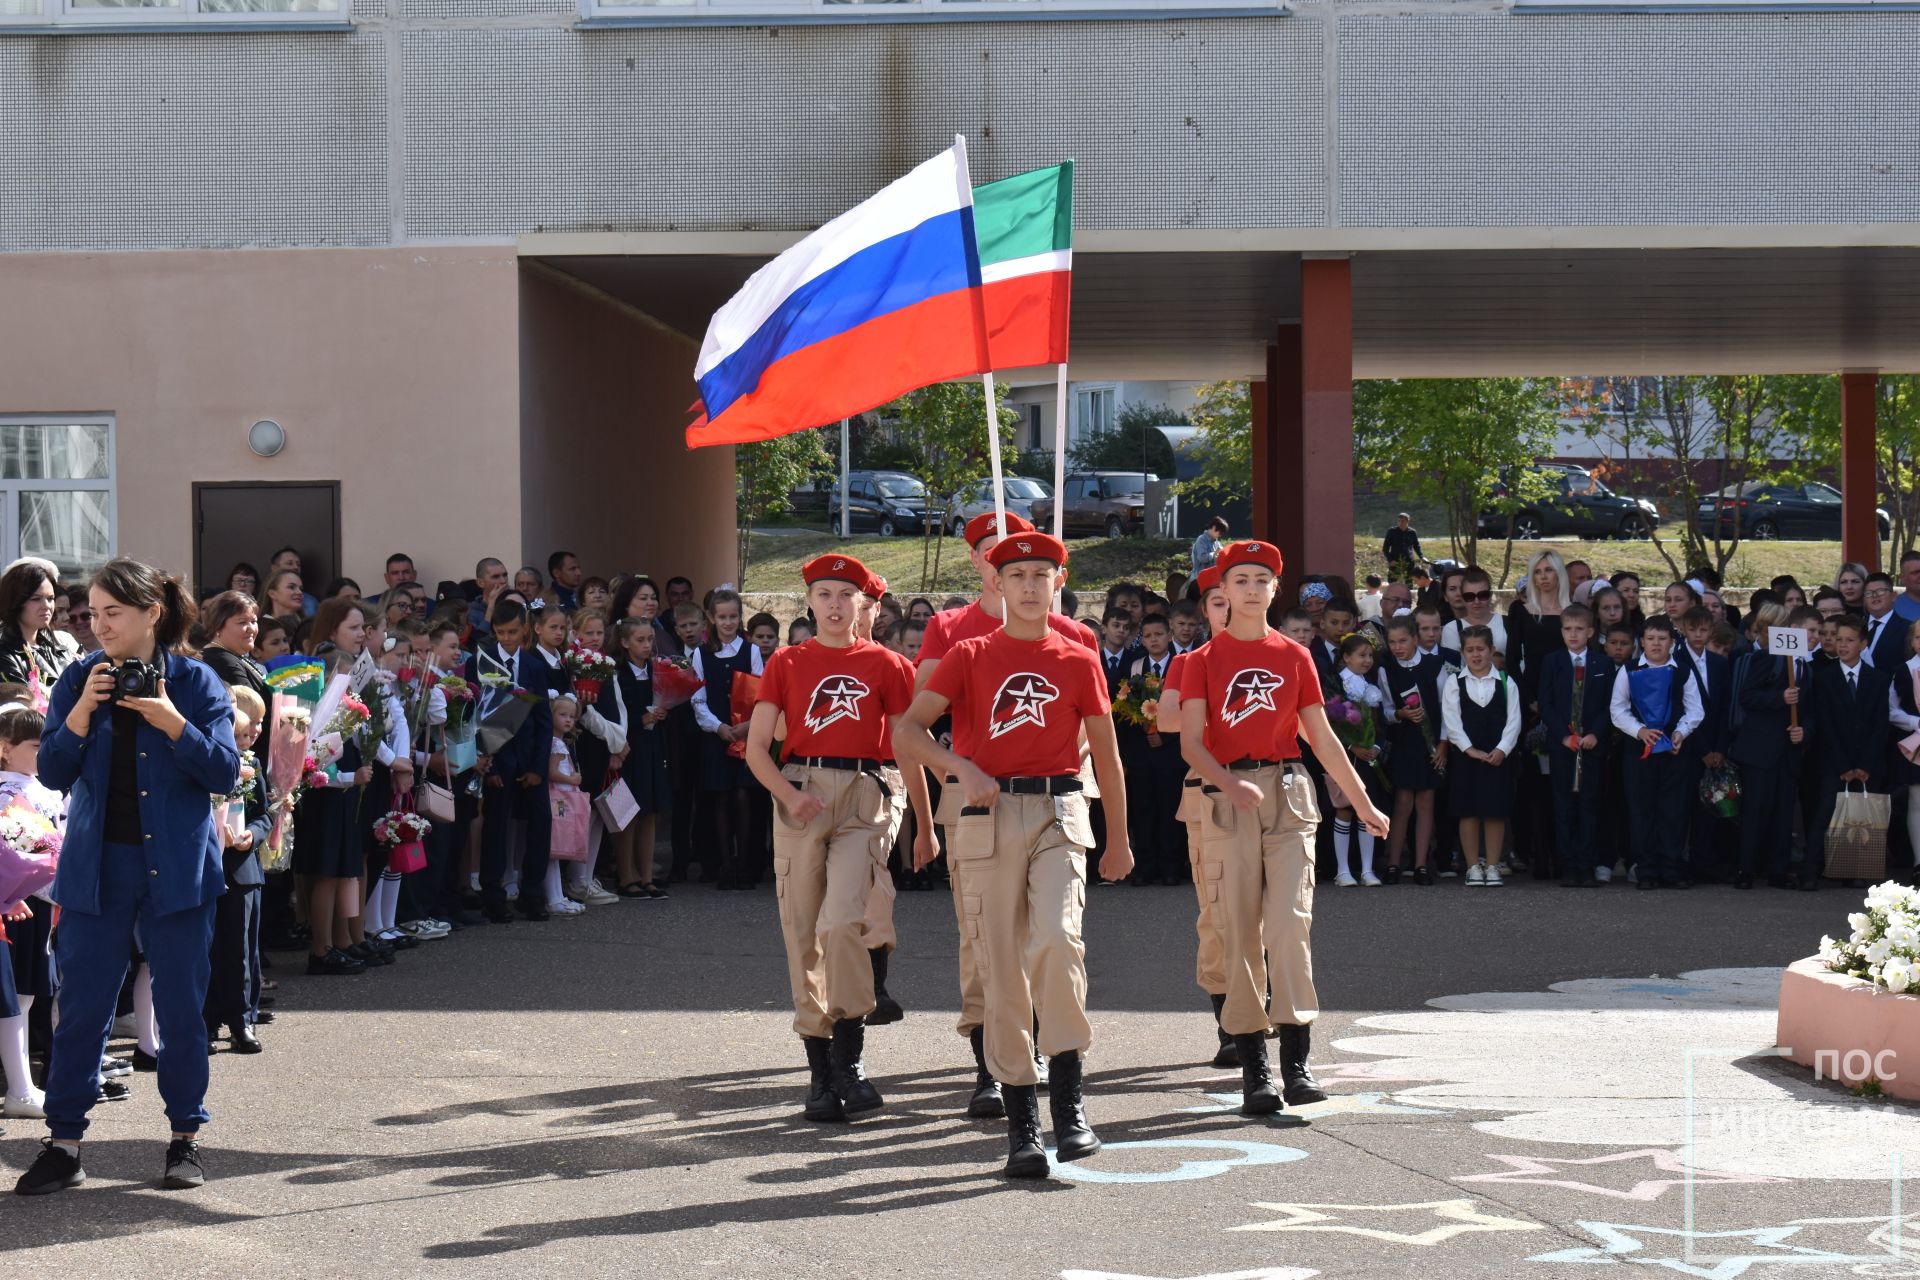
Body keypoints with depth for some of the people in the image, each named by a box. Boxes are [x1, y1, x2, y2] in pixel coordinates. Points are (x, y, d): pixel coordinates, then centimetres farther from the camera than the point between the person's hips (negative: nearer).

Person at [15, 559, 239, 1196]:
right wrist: (81, 711, -17)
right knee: (81, 1006, 2)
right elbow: (52, 771, -3)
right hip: (96, 865, 1)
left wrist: (174, 724, -20)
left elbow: (225, 772, -7)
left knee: (181, 1006, 5)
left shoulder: (195, 682, -2)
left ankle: (185, 1137, 17)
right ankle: (63, 1142, 9)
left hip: (177, 866, -1)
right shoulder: (79, 679, 3)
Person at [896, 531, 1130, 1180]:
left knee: (1056, 938, -23)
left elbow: (1106, 754, 17)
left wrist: (1119, 839, 19)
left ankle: (1069, 1102, -12)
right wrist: (960, 767, -19)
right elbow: (907, 732, -1)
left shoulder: (1079, 662, 9)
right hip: (989, 816, 1)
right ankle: (1021, 1123, 7)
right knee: (1002, 967, 0)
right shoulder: (970, 657, 7)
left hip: (1060, 813, -1)